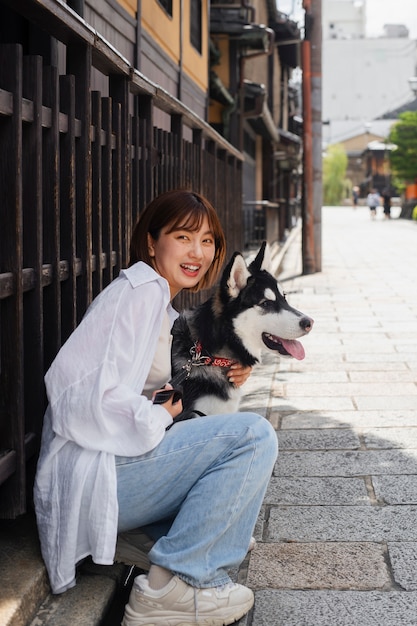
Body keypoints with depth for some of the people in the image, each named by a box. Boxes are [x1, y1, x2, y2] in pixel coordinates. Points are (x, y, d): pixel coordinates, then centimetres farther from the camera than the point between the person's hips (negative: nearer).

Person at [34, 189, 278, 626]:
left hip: (118, 460, 10)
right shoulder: (140, 291, -13)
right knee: (252, 436, -19)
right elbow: (96, 399, -23)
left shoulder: (163, 305, 19)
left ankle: (154, 534, 6)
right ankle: (176, 585, -15)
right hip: (91, 474, -10)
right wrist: (159, 418, -10)